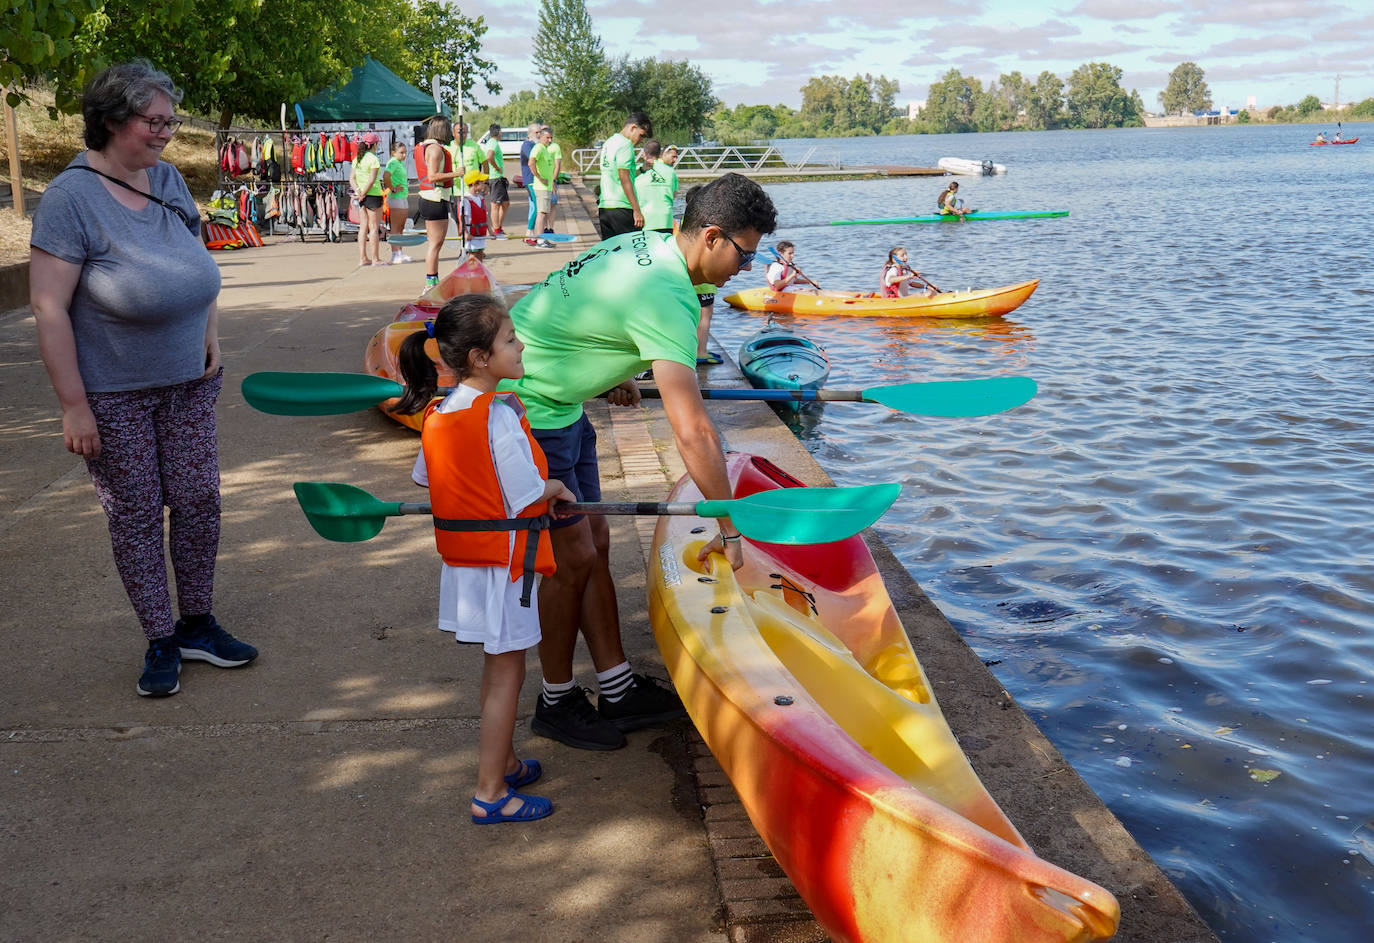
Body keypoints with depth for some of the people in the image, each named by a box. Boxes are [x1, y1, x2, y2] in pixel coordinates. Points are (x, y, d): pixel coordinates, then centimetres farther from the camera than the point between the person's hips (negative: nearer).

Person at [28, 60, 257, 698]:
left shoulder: (167, 179, 3)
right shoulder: (71, 198, -16)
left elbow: (198, 262, 19)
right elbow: (49, 309, -17)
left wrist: (212, 334, 5)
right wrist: (74, 406, -18)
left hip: (188, 382, 6)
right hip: (114, 394, -5)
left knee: (200, 501, 8)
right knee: (135, 515, 5)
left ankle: (197, 626, 25)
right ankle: (161, 642, 18)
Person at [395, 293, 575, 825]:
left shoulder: (437, 413, 2)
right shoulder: (500, 415, -23)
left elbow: (424, 478, 14)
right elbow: (527, 497, -19)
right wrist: (556, 489, 1)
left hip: (464, 556, 8)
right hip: (503, 560, -8)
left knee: (497, 667, 22)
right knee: (506, 674, 2)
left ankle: (504, 764, 36)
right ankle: (490, 795, 10)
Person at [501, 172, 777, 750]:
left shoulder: (643, 244, 2)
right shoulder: (667, 300, -27)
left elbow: (577, 312, 21)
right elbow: (693, 432, -30)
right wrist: (729, 530, -23)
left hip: (558, 404, 10)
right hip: (528, 415, -10)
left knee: (595, 544, 12)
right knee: (572, 559, -1)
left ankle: (617, 691, 22)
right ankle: (556, 704, 17)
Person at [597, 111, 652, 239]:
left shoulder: (608, 142, 19)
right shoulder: (625, 144, -10)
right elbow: (624, 179, -16)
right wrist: (636, 210, -16)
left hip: (604, 206, 9)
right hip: (621, 208, -9)